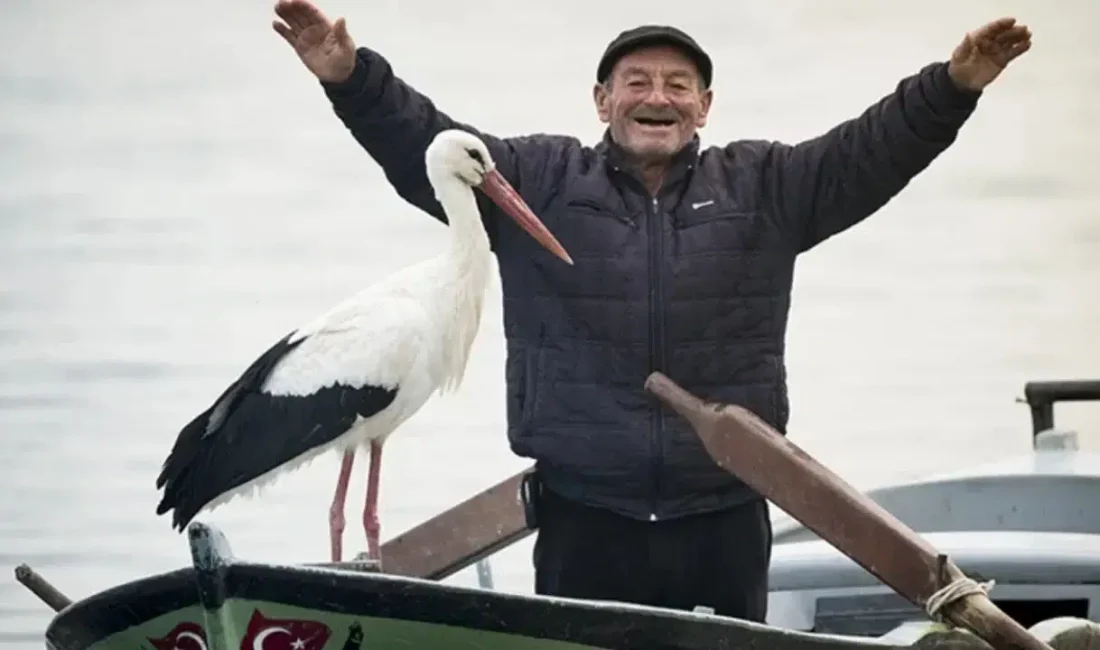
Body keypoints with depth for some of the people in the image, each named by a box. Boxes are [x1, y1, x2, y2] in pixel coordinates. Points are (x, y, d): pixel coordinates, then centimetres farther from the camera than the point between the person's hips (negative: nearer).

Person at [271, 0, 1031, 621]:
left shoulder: (764, 187, 10)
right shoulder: (537, 181, 6)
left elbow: (873, 152, 1)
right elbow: (425, 147, -2)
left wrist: (953, 85, -14)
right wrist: (352, 78, -18)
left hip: (725, 519, 1)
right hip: (584, 517, -1)